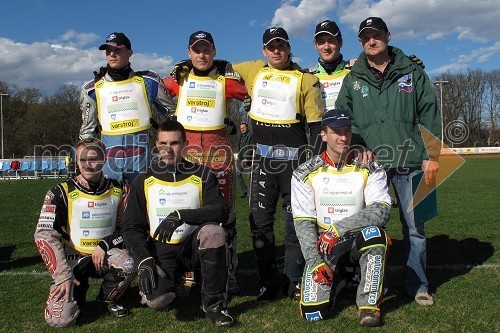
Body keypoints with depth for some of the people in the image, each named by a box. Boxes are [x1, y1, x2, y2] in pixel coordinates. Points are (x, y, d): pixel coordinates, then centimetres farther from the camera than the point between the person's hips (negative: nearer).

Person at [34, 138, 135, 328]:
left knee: (127, 267, -32)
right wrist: (62, 275, -18)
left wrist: (104, 245, -13)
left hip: (105, 255, 2)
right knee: (60, 319, -18)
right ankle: (78, 290, 17)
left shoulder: (117, 190, -1)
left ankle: (109, 299, 2)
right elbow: (44, 235, -12)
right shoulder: (62, 193, -9)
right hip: (73, 257, -1)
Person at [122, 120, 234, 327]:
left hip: (193, 246, 0)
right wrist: (144, 261, -13)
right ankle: (171, 281, 16)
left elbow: (220, 211, -14)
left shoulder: (202, 175, 2)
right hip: (161, 250, 1)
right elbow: (132, 228, 3)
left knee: (213, 232, -33)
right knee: (156, 300, -24)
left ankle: (214, 303, -14)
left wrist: (181, 215, -28)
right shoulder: (144, 181, 4)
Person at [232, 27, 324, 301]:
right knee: (260, 219, 2)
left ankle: (294, 280, 16)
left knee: (295, 219, 3)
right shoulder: (252, 71, 12)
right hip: (262, 157, 3)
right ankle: (268, 281, 12)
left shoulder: (305, 80, 4)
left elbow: (315, 124, 1)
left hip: (294, 157, -2)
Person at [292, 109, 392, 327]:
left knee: (374, 233, -35)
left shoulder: (369, 170, -4)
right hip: (322, 248, 1)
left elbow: (381, 211, -20)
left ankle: (369, 304, -15)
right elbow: (303, 223, -6)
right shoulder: (306, 174, -3)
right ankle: (339, 277, 21)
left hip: (357, 243, -1)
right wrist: (315, 262, -17)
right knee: (313, 312, -14)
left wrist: (338, 229, -30)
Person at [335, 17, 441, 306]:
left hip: (409, 162, 0)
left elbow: (430, 115, 6)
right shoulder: (353, 79, 11)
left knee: (415, 226, 5)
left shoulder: (412, 72, 9)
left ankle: (418, 285, 19)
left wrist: (432, 155, -1)